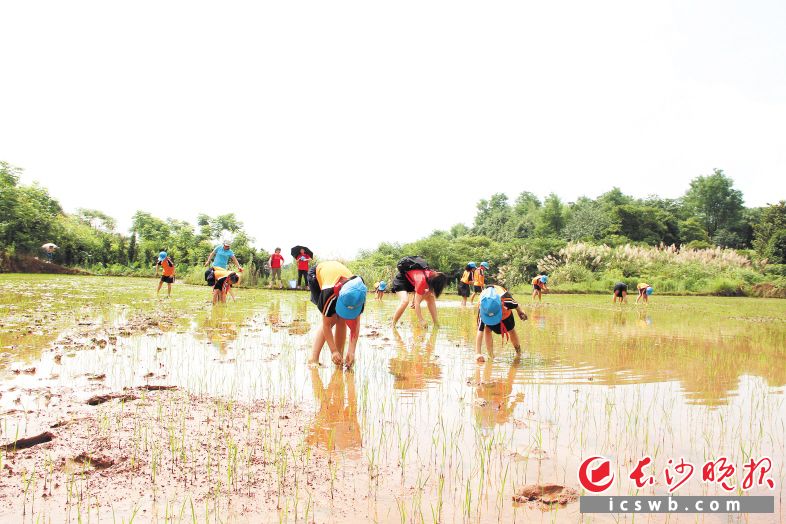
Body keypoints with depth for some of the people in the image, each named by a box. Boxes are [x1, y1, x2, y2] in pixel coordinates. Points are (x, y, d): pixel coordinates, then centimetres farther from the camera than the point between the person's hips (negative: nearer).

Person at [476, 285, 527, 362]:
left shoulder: (506, 302, -49)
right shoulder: (481, 310, -47)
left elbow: (516, 305, -23)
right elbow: (480, 331, -50)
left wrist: (521, 312, 0)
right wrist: (478, 353, -55)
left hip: (506, 313, 1)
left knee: (511, 330, 18)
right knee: (487, 330, -23)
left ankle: (518, 350, 47)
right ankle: (491, 355, -7)